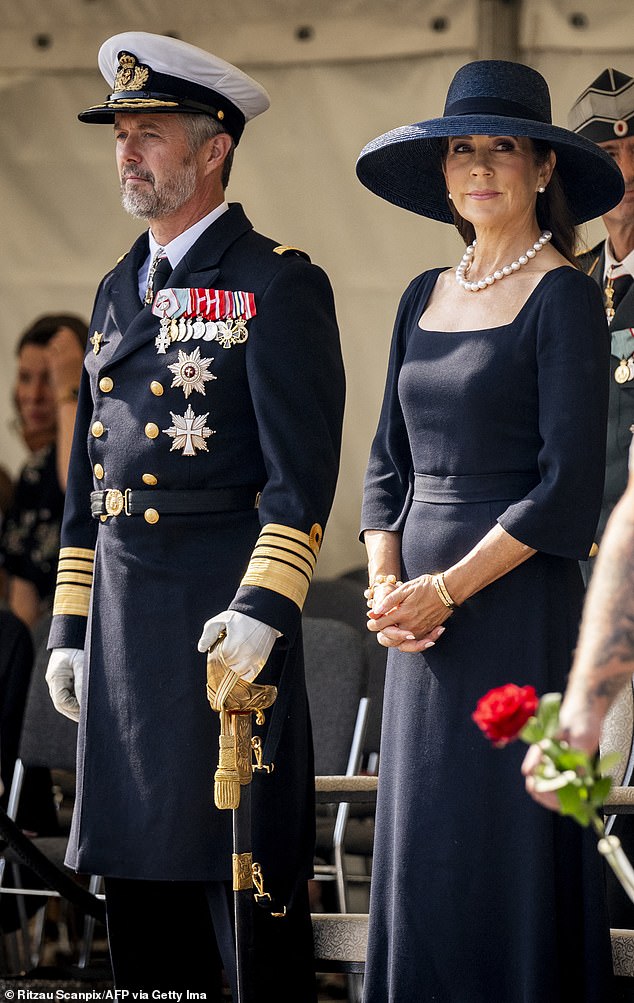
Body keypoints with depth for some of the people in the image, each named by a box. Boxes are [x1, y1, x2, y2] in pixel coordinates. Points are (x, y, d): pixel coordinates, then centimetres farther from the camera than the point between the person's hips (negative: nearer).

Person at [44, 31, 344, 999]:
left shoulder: (279, 284, -5)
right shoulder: (119, 290, 18)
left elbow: (304, 474, -12)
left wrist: (263, 609, -22)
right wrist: (69, 628, 16)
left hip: (225, 615, -7)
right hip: (122, 619, 7)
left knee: (245, 877, -5)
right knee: (138, 882, 9)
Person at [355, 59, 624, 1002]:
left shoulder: (563, 296, -7)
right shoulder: (424, 298, 14)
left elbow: (569, 483, -13)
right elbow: (390, 461, 15)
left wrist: (447, 590, -16)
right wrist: (388, 587, -2)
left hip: (517, 606, -7)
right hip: (423, 615, 7)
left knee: (508, 847, -5)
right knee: (418, 846, 8)